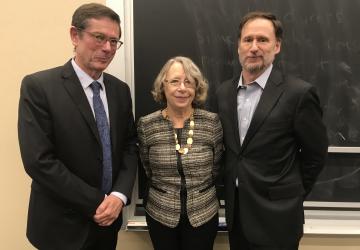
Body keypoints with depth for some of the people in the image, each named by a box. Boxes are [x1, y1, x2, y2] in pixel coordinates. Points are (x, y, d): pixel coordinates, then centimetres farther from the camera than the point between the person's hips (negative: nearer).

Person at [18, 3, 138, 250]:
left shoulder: (120, 89, 1)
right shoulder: (38, 86, -14)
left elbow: (130, 146, 4)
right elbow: (39, 161, -19)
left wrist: (119, 195, -11)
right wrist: (96, 203, -16)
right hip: (62, 224, -4)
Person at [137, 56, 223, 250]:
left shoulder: (212, 122, -9)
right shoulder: (146, 125, -9)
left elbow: (216, 168, 3)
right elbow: (148, 170, 3)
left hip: (204, 214, 0)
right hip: (160, 215, 0)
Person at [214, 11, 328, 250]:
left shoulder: (299, 93, -14)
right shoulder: (224, 92, 2)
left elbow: (316, 154, -5)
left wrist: (292, 193, 2)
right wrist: (232, 189, 9)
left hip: (276, 215, -4)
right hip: (236, 210, 5)